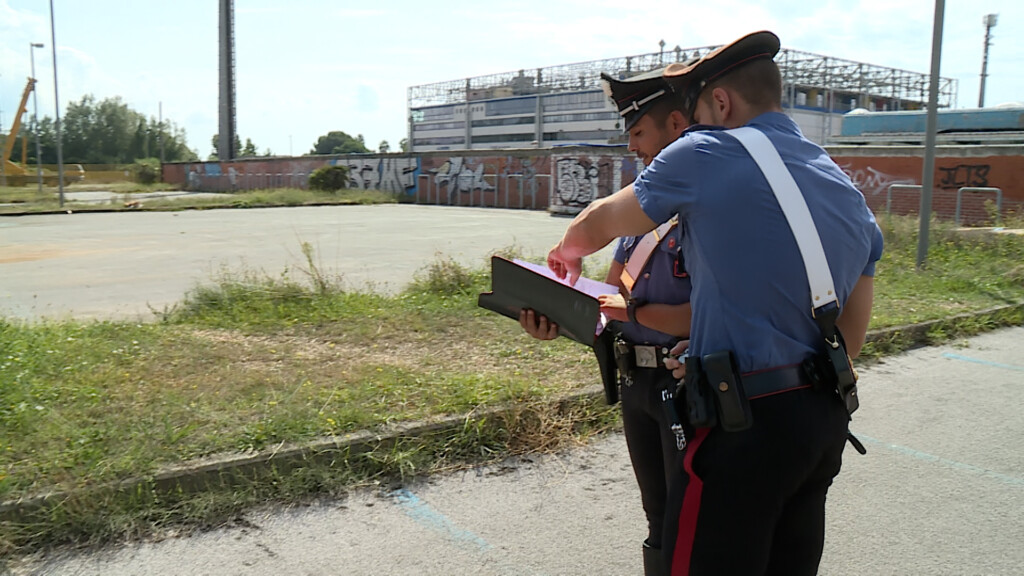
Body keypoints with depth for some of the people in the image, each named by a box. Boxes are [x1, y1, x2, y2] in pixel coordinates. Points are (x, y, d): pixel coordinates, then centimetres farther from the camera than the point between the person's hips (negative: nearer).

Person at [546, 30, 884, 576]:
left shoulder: (706, 156, -7)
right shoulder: (848, 189, 14)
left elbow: (596, 225, 7)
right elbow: (850, 338, 16)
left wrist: (567, 252, 29)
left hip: (747, 425, -8)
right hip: (828, 421, 8)